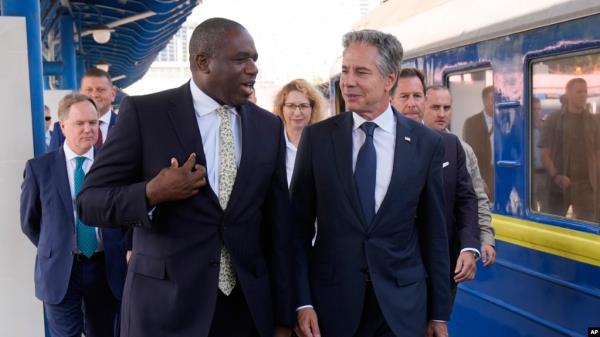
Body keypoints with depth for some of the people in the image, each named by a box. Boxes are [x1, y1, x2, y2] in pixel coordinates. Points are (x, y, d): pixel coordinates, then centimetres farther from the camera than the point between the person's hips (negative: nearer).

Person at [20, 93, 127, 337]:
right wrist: (54, 250, 9)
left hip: (106, 268, 1)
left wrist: (118, 249, 4)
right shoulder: (39, 167, -4)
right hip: (60, 270, -1)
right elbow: (29, 221, 7)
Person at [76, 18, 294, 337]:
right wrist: (151, 193, -24)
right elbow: (89, 201, -5)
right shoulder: (143, 113, -7)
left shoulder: (269, 126, 3)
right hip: (165, 304, -3)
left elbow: (278, 224, 3)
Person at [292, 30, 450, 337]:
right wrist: (302, 301, -8)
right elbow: (299, 224, -2)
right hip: (331, 300, 0)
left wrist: (439, 312, 4)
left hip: (402, 303, 0)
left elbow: (433, 231, 1)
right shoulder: (316, 137, -3)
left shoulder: (426, 143, -2)